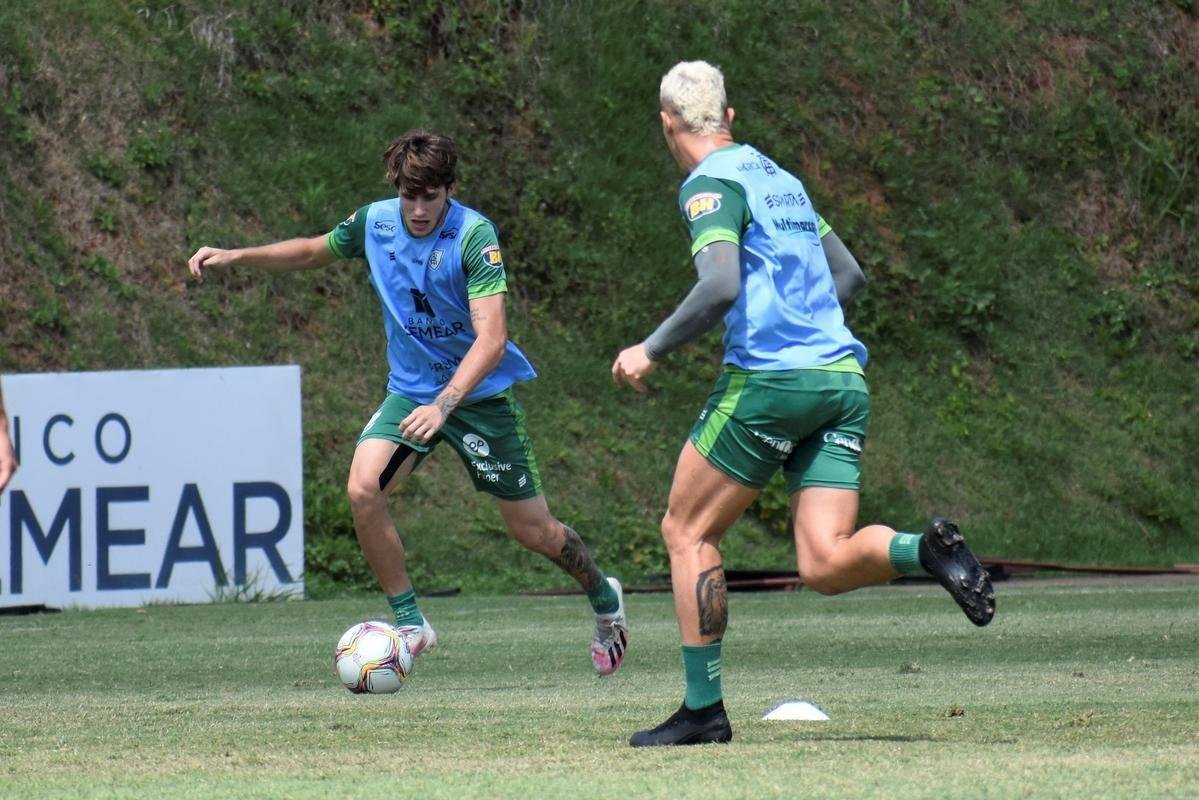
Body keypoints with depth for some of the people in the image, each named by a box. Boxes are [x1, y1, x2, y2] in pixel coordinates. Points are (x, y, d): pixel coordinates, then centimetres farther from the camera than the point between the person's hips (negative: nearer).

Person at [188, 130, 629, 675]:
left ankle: (605, 599, 34)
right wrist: (235, 257, 4)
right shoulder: (375, 222, -7)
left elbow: (492, 339, -30)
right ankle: (410, 622, -7)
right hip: (410, 388, 4)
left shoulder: (474, 235, -23)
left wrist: (443, 405, -42)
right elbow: (314, 251, 15)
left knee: (532, 529, 3)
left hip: (479, 391, -4)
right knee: (363, 488, -21)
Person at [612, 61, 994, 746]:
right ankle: (927, 549, -25)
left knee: (687, 532, 7)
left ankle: (703, 709, 6)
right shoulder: (780, 177, 21)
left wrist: (651, 351, -9)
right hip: (844, 380, 7)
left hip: (769, 380, -7)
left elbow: (721, 286, -19)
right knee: (826, 565, 2)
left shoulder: (712, 183, -5)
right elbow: (849, 275, 26)